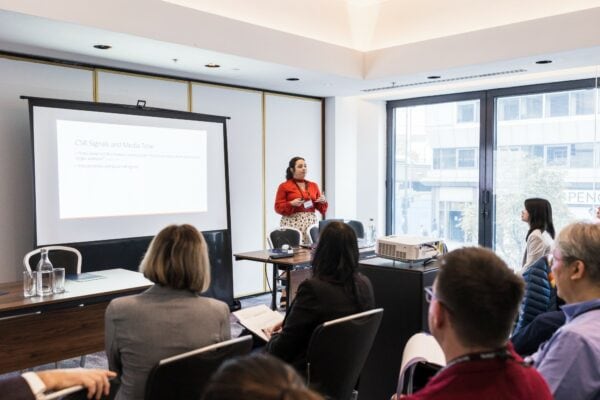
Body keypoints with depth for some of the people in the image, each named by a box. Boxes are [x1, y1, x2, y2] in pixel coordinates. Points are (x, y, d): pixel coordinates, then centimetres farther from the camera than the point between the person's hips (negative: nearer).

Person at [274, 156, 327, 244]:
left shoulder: (313, 185, 14)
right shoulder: (284, 186, 1)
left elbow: (320, 208, 15)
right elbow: (278, 208, -2)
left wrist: (323, 201, -5)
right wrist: (291, 204, -17)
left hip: (311, 224, 4)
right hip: (292, 224, -4)